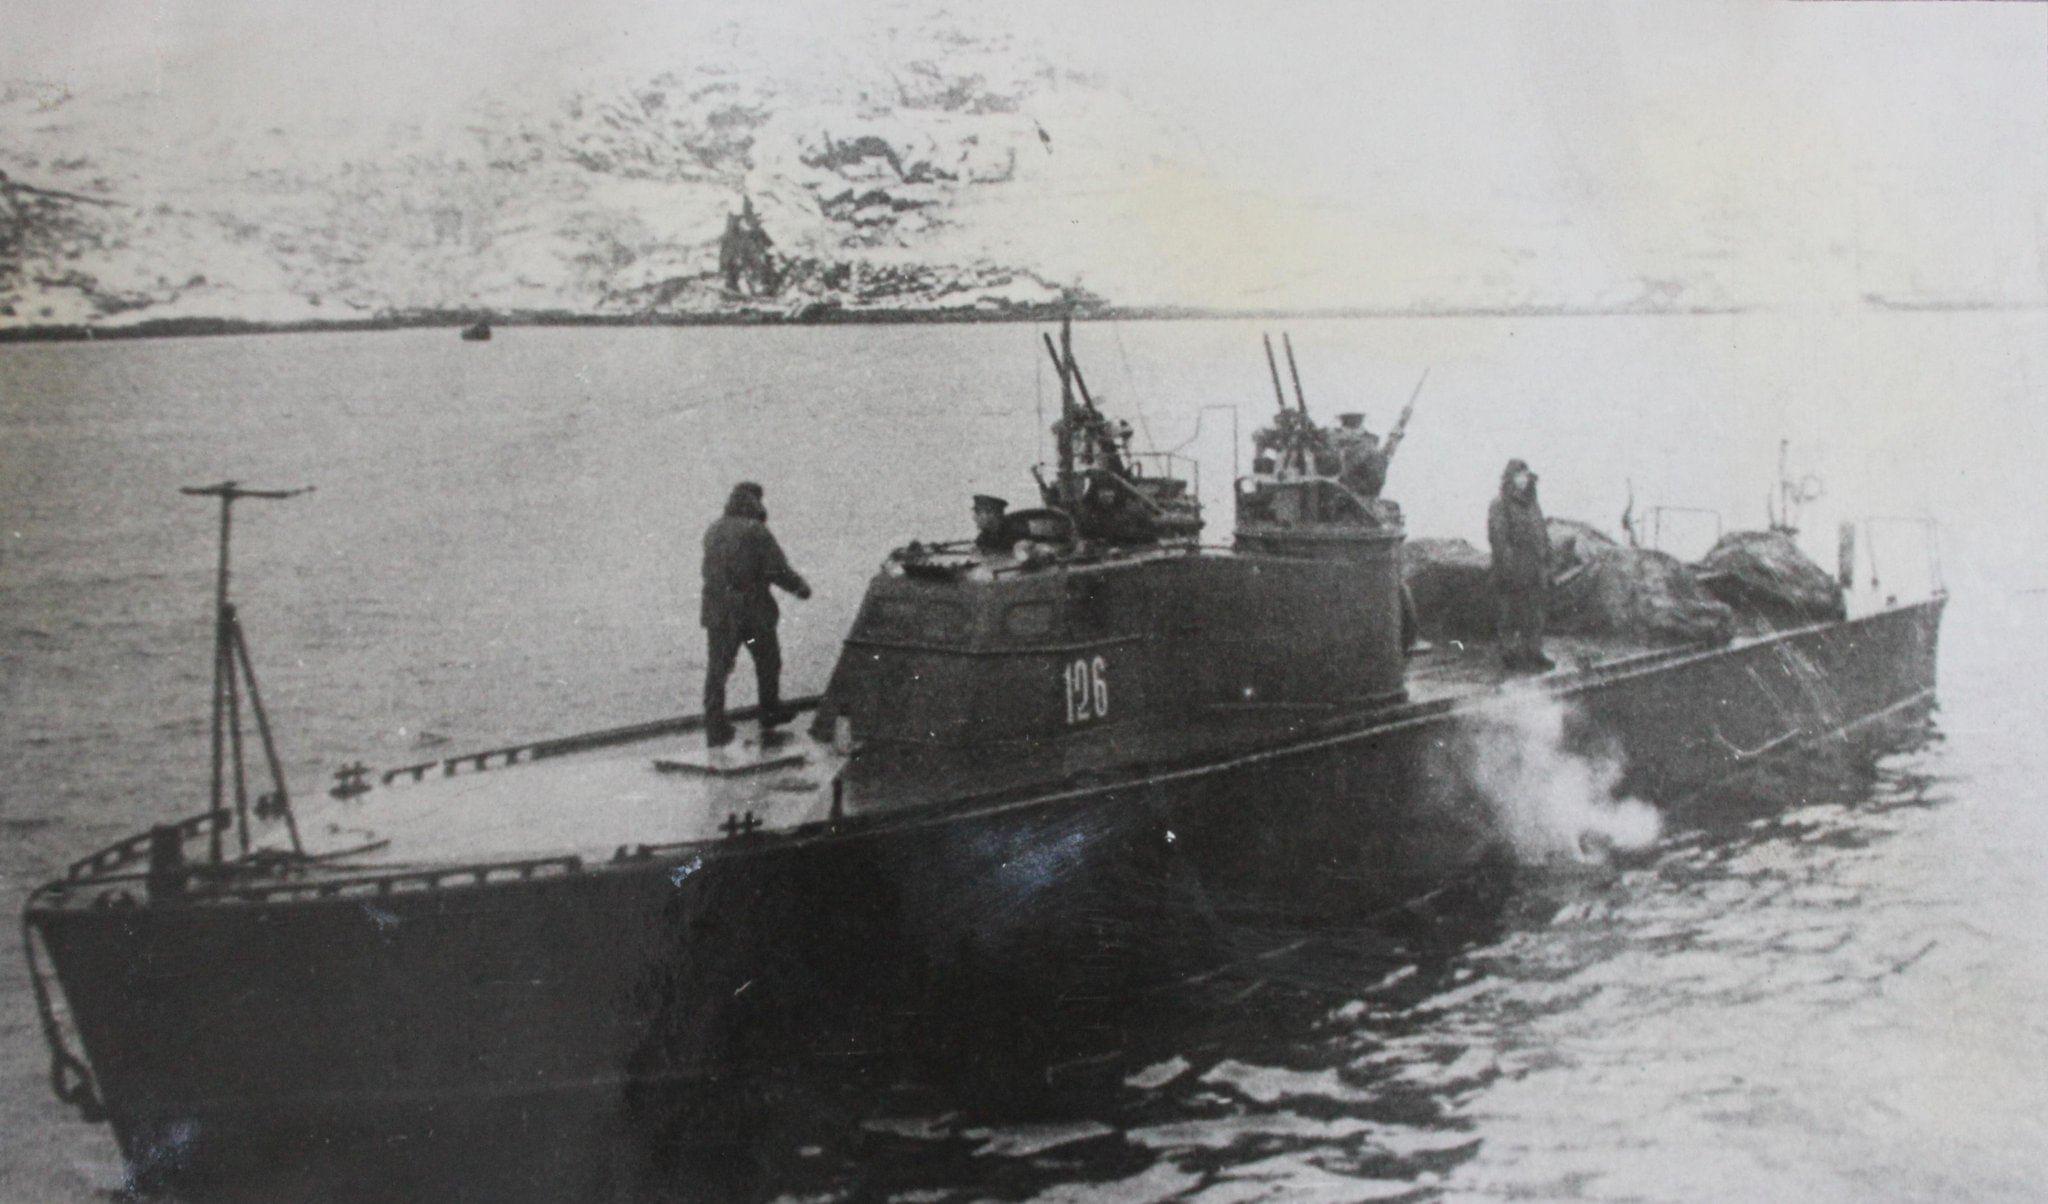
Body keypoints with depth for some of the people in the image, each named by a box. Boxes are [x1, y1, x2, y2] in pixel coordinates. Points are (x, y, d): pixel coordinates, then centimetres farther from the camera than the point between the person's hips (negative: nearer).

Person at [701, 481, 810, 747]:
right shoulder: (756, 531, -11)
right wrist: (801, 588, 3)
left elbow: (710, 571, 15)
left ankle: (715, 728, -2)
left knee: (717, 667, 4)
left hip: (717, 613, 4)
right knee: (767, 660, 17)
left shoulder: (713, 532, 9)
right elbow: (778, 569, -13)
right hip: (753, 608, -4)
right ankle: (770, 714, 29)